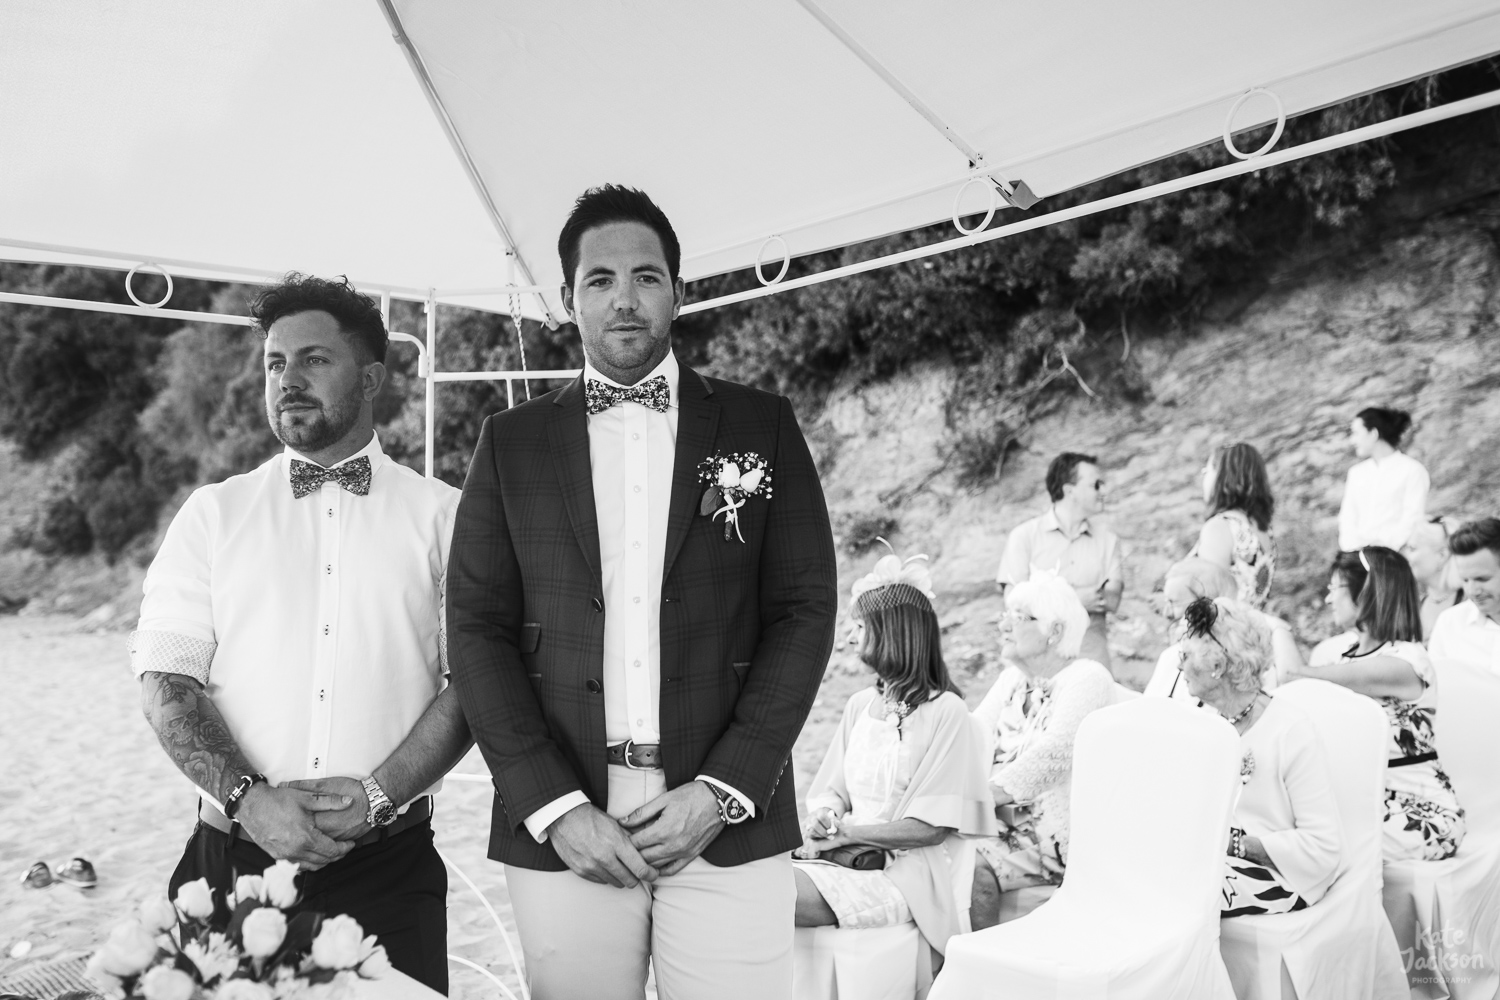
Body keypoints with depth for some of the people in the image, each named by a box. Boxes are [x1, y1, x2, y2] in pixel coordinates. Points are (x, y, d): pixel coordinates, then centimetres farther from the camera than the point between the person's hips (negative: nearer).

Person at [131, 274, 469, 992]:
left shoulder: (445, 516, 2)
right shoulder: (211, 514, 7)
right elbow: (166, 680, 0)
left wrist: (378, 792, -15)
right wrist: (248, 797, -14)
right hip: (233, 860, 2)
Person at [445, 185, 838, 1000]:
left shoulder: (761, 427, 5)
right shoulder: (511, 442, 7)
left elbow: (805, 610, 1)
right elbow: (478, 629, 3)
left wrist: (721, 790, -8)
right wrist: (554, 805, -8)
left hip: (728, 823, 0)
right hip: (561, 827, 1)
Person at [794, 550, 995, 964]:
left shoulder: (946, 712, -6)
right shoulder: (860, 705, 14)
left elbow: (932, 828, -10)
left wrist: (845, 832, -13)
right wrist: (825, 816, -8)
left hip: (906, 869, -5)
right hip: (849, 854, 6)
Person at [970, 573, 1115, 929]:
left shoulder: (1087, 678, -5)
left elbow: (1053, 754, -20)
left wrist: (982, 796, -28)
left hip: (1060, 837, -6)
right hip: (1008, 827, 6)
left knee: (974, 866, -28)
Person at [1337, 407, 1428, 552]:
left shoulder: (1412, 469, 2)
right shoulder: (1356, 472, 18)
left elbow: (1412, 519, -5)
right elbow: (1347, 516, 11)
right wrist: (1351, 548, -6)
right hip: (1356, 554, 4)